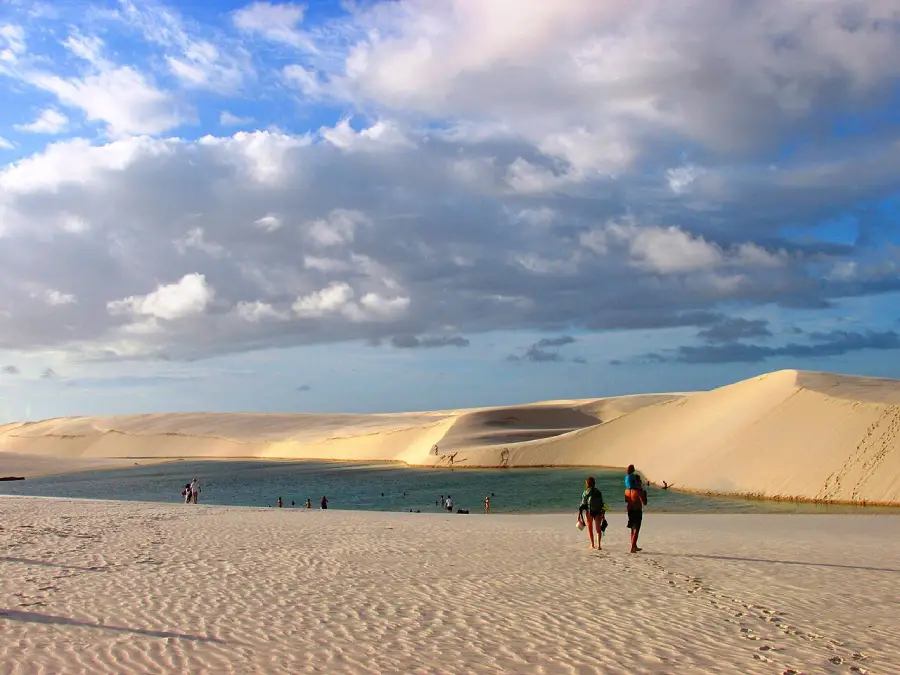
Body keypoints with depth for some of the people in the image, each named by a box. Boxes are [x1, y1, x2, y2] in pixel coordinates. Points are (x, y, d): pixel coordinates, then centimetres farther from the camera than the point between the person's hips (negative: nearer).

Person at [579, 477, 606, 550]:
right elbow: (602, 503, 7)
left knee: (590, 529, 13)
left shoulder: (586, 492, -2)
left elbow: (583, 504, -4)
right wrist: (603, 513, 14)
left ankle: (592, 545, 12)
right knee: (598, 529, 6)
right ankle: (599, 545, -8)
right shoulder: (598, 492, 7)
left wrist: (579, 513, 0)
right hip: (598, 512, 2)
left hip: (589, 511, -2)